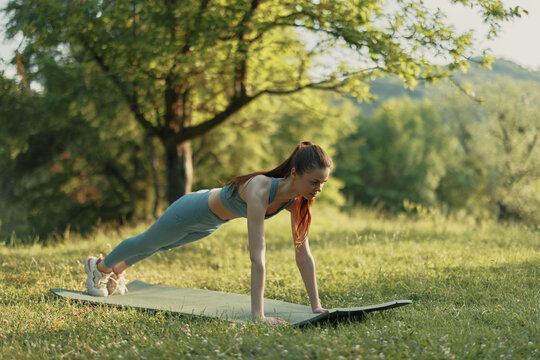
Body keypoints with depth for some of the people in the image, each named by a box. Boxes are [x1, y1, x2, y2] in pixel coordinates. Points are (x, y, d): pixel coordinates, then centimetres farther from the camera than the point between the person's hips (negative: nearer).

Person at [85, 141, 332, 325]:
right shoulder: (260, 190, -45)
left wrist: (316, 306, -22)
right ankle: (99, 266, 54)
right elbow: (257, 256, -50)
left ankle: (116, 270, 63)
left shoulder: (298, 200, -24)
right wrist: (258, 315, -52)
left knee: (160, 245, 33)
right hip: (194, 210, -7)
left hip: (212, 221, 7)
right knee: (145, 243, 23)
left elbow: (303, 255, -20)